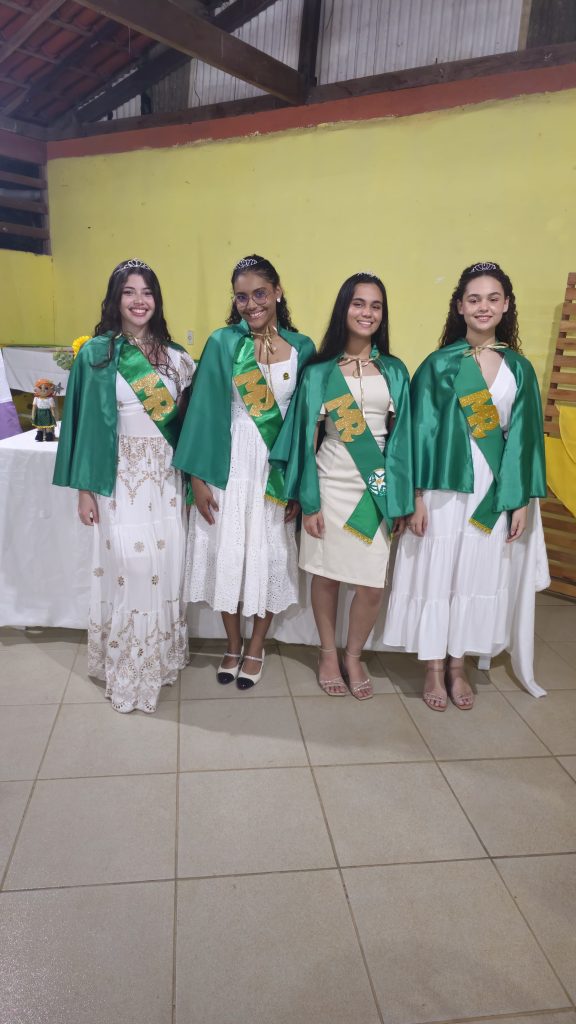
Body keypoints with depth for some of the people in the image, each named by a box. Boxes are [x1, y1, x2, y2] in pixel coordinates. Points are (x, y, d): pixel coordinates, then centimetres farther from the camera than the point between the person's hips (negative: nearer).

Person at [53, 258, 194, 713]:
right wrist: (84, 488, -6)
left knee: (165, 564, 6)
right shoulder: (97, 353, -2)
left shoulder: (174, 356, 8)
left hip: (165, 476, 4)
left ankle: (160, 656, 24)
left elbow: (189, 415, 13)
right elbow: (86, 422, -3)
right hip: (121, 477, -3)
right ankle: (127, 669, 10)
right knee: (129, 565, -6)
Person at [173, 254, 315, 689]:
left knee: (271, 555, 8)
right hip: (230, 463, -1)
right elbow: (205, 411, -4)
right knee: (227, 552, 7)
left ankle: (256, 647, 29)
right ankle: (233, 643, 30)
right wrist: (198, 477, -8)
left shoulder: (302, 348, 1)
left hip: (279, 466, 1)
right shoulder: (223, 343, -3)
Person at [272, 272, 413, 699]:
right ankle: (328, 654, 30)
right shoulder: (319, 372, 1)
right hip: (331, 486, -1)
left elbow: (402, 435, 5)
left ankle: (354, 656, 26)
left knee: (373, 584, 1)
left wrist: (401, 497, 0)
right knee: (327, 575, 8)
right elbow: (307, 437, -1)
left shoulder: (394, 371, 6)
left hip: (378, 487, 2)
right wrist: (309, 501, -6)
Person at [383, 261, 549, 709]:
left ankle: (458, 666, 25)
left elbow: (526, 436, 5)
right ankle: (434, 669, 19)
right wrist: (416, 496, -10)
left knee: (480, 575, 9)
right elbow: (422, 432, -5)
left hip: (496, 491, 3)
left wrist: (523, 499, 0)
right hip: (446, 487, -3)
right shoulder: (438, 365, -1)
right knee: (437, 574, 3)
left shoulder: (519, 368, 7)